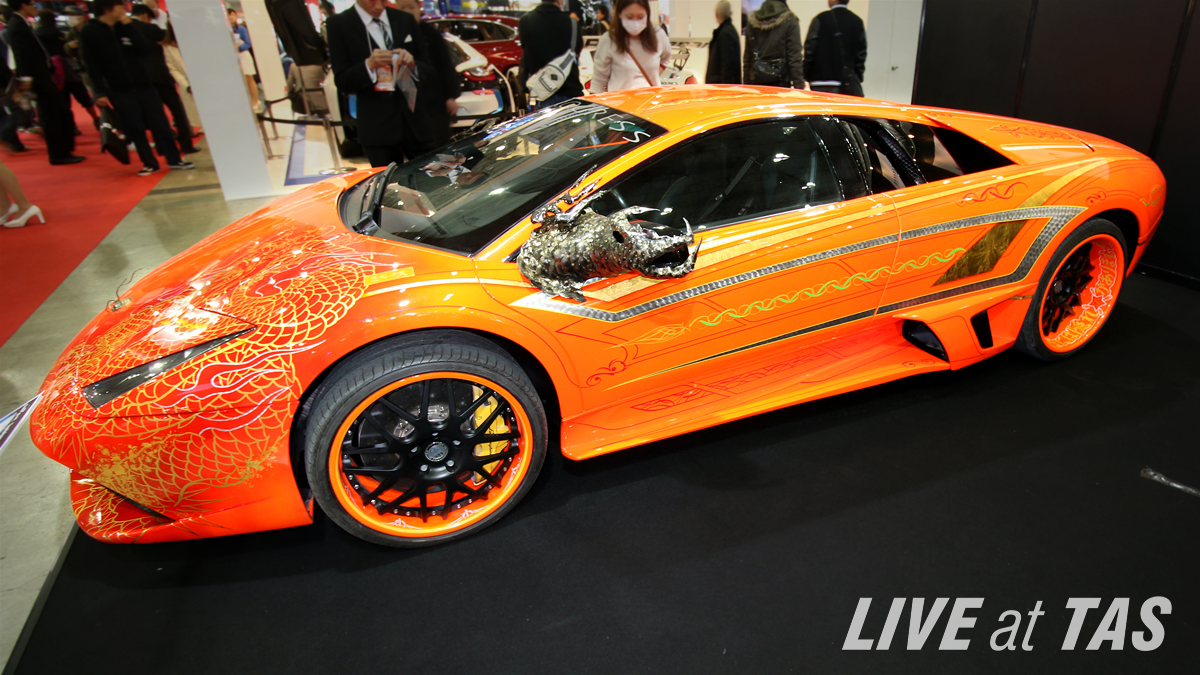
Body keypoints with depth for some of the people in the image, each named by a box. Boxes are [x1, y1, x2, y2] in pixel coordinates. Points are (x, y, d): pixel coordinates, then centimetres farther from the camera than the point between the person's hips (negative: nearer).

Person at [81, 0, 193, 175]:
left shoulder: (125, 26, 10)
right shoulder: (89, 32, -1)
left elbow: (145, 47, -3)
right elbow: (92, 66, -4)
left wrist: (129, 27, -9)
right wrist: (100, 92, -10)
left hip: (143, 84, 3)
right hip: (118, 90, -3)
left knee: (160, 123, 4)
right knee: (134, 129, 0)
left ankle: (174, 159, 11)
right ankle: (150, 163, 8)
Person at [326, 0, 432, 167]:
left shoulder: (406, 20, 12)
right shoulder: (339, 24, 1)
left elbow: (429, 70, 11)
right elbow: (342, 82, -3)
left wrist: (412, 64, -12)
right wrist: (368, 65, -21)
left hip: (415, 120, 3)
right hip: (377, 127, -2)